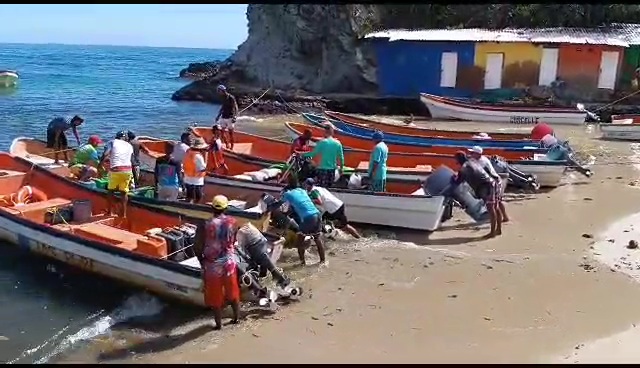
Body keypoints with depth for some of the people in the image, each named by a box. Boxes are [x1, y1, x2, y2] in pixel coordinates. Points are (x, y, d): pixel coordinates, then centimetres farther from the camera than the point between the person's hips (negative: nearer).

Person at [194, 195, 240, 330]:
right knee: (232, 291, 22)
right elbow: (234, 241, 3)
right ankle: (236, 317, 37)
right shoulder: (232, 221, -9)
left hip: (213, 265, -3)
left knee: (215, 295, 13)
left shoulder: (205, 226, -18)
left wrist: (202, 261, 3)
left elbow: (198, 248, -14)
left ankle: (218, 323, 25)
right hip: (230, 261, 3)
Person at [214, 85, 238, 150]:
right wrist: (218, 115, 21)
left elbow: (235, 107, -15)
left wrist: (234, 117, -25)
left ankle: (231, 148, 9)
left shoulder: (231, 97, -12)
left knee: (230, 133, 1)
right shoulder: (223, 98, 10)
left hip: (230, 118, -7)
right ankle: (227, 144, 17)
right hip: (223, 117, 7)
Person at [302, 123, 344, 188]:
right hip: (332, 169, 5)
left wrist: (303, 155, 6)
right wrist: (341, 168, 20)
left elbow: (313, 153, -8)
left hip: (322, 169, -5)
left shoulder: (322, 142, -9)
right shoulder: (338, 143, 4)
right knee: (328, 188, 12)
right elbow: (341, 157, 7)